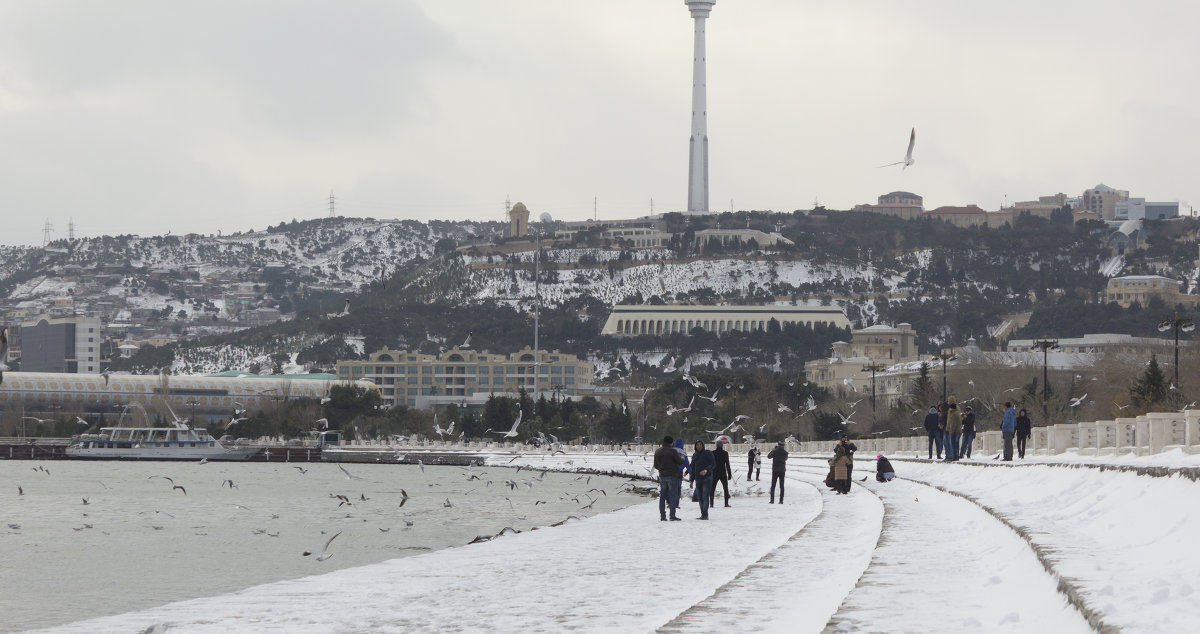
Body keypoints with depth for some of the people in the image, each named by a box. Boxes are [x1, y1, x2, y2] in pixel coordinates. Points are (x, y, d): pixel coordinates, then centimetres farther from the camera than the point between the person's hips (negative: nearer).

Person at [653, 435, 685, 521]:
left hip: (662, 476, 5)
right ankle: (672, 515, -7)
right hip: (672, 475, -5)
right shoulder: (672, 451, -12)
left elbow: (656, 466, 10)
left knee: (662, 496, 9)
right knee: (673, 495, -2)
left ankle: (662, 515, 8)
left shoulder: (657, 452, 5)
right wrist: (682, 458, 15)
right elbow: (680, 462, -8)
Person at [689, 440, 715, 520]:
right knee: (699, 497, 4)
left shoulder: (708, 453, -2)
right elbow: (693, 468, 22)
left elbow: (713, 464, -8)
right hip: (698, 479, 6)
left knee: (705, 496, -12)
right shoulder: (694, 455, 16)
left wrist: (706, 470, -24)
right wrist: (691, 480, 19)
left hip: (707, 478, -6)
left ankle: (704, 515, -15)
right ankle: (703, 515, 8)